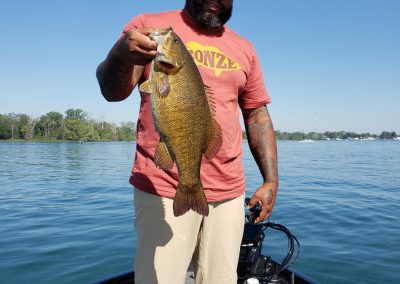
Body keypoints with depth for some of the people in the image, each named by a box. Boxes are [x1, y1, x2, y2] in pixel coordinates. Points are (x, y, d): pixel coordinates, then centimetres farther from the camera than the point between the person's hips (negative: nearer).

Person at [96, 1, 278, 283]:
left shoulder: (244, 49, 13)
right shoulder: (150, 25, 3)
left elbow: (257, 114, 14)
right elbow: (113, 91, -6)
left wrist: (271, 180, 7)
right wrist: (120, 55, -29)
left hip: (229, 192, 4)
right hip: (163, 188, -3)